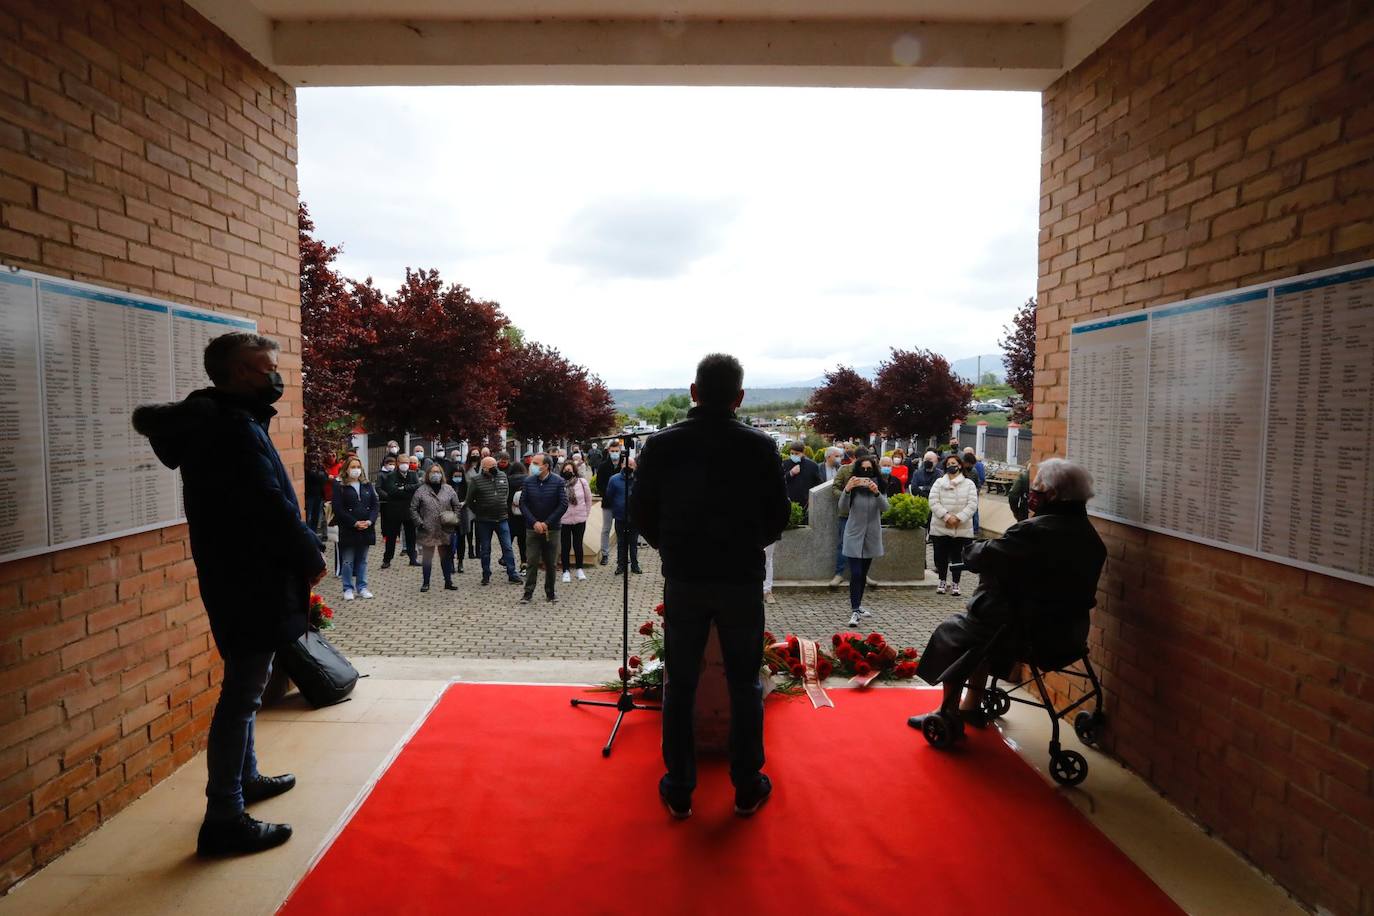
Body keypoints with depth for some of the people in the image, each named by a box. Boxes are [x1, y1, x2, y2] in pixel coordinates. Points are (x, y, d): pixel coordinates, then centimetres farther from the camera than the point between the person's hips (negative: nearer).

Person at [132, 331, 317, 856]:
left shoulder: (208, 420, 11)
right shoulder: (235, 430, -21)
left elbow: (149, 418, 30)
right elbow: (271, 509, -26)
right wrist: (311, 558, -11)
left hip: (243, 578, 11)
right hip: (250, 583, -11)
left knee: (245, 688, 23)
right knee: (242, 695, -3)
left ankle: (245, 778, 40)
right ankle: (224, 820, 7)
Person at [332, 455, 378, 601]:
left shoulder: (367, 485, 10)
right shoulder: (340, 487, -3)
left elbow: (376, 505, 6)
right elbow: (338, 509, -10)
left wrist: (370, 521, -9)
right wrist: (355, 523, -15)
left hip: (366, 529, 4)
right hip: (348, 530, -4)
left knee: (362, 561, 12)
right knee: (347, 561, 3)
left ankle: (362, 587, 21)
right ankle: (348, 589, 13)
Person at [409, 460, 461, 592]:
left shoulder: (448, 489, 4)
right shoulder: (421, 491, -1)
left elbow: (457, 506, 8)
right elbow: (413, 509, 1)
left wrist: (455, 520, -5)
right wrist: (420, 523, -8)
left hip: (445, 531, 2)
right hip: (427, 532, -2)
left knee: (446, 557, 11)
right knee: (427, 557, 9)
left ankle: (448, 581, 22)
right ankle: (425, 583, 21)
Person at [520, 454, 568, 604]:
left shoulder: (558, 482, -6)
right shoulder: (528, 481, 0)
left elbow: (563, 504, -8)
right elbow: (523, 504, 0)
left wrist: (547, 523, -12)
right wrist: (534, 522, -12)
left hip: (552, 528, -1)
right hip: (532, 528, 1)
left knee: (551, 563, 7)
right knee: (532, 562, -1)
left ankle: (550, 593, 19)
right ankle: (528, 593, 6)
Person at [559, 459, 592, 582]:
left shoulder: (582, 482, -5)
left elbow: (588, 499, 6)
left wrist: (586, 513, 7)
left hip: (580, 520, 1)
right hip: (564, 520, -1)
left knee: (578, 545, 10)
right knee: (566, 546, 9)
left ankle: (579, 569, 26)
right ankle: (566, 571, 21)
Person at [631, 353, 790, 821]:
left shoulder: (661, 444, -6)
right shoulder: (760, 446, -9)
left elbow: (640, 511, -1)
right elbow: (778, 515, -3)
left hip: (683, 578, 1)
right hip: (742, 577, 0)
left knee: (679, 684, 12)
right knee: (745, 683, 13)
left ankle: (679, 790, 21)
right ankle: (747, 788, 24)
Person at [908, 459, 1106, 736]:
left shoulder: (1035, 530, -23)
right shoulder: (1088, 534, 4)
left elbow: (976, 557, -18)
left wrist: (975, 548, 3)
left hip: (1032, 635, -8)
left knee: (951, 634, 11)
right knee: (981, 633, 27)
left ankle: (949, 715, 21)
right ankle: (971, 706, 36)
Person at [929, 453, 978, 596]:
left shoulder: (969, 484, 3)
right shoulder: (939, 483, 4)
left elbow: (972, 504, -6)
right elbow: (934, 502, -6)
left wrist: (958, 518, -17)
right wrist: (946, 516, -17)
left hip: (961, 529, -1)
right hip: (941, 527, 1)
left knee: (957, 557, 6)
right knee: (941, 556, 7)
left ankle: (955, 583, 16)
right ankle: (942, 581, 23)